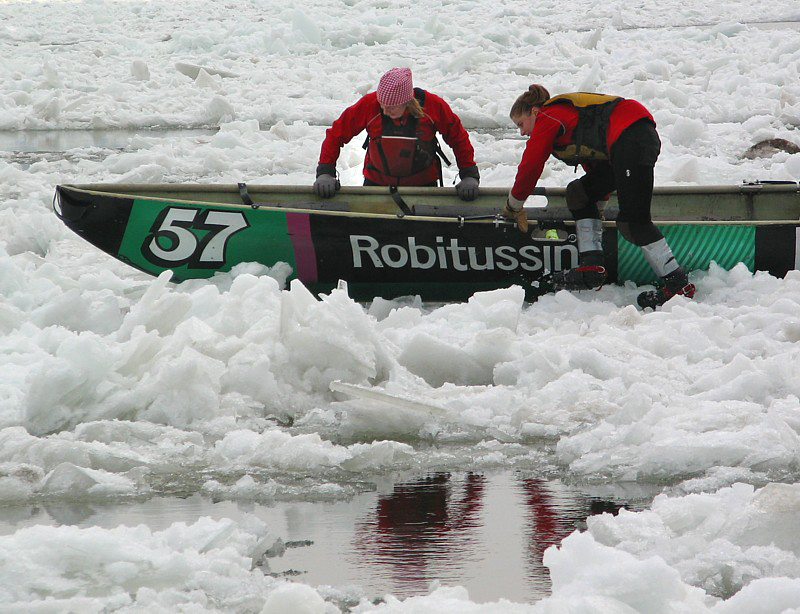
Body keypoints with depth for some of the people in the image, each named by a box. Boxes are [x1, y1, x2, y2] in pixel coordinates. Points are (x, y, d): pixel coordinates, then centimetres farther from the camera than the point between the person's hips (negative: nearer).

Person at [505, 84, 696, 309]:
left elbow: (530, 166, 5)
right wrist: (599, 200, 37)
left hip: (633, 137, -10)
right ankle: (591, 268, 10)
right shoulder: (565, 114, 30)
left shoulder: (547, 118, 4)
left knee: (633, 220, -14)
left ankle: (678, 284, -14)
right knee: (579, 194, 18)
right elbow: (593, 160, 32)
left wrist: (514, 207, 18)